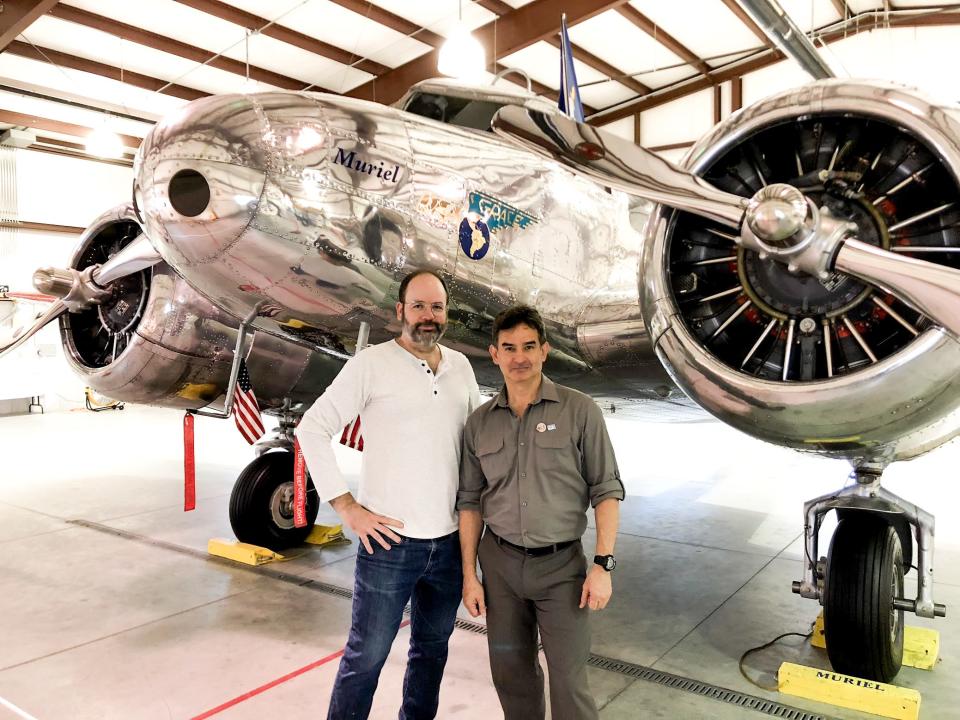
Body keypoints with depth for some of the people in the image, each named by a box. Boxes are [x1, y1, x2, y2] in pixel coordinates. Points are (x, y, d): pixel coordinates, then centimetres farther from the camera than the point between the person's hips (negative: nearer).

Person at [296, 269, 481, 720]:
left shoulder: (460, 366, 7)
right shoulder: (371, 364, -8)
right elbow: (312, 429, -7)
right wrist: (347, 508, -10)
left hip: (450, 541, 5)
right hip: (390, 541, -5)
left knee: (433, 648, 19)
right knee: (366, 655, 6)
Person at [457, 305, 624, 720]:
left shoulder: (579, 411, -7)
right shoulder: (479, 424, 3)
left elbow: (606, 491, -6)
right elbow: (470, 502, 7)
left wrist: (603, 564, -12)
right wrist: (469, 575, 5)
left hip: (561, 565, -3)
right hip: (499, 564, 3)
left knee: (569, 680, 2)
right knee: (511, 673, 14)